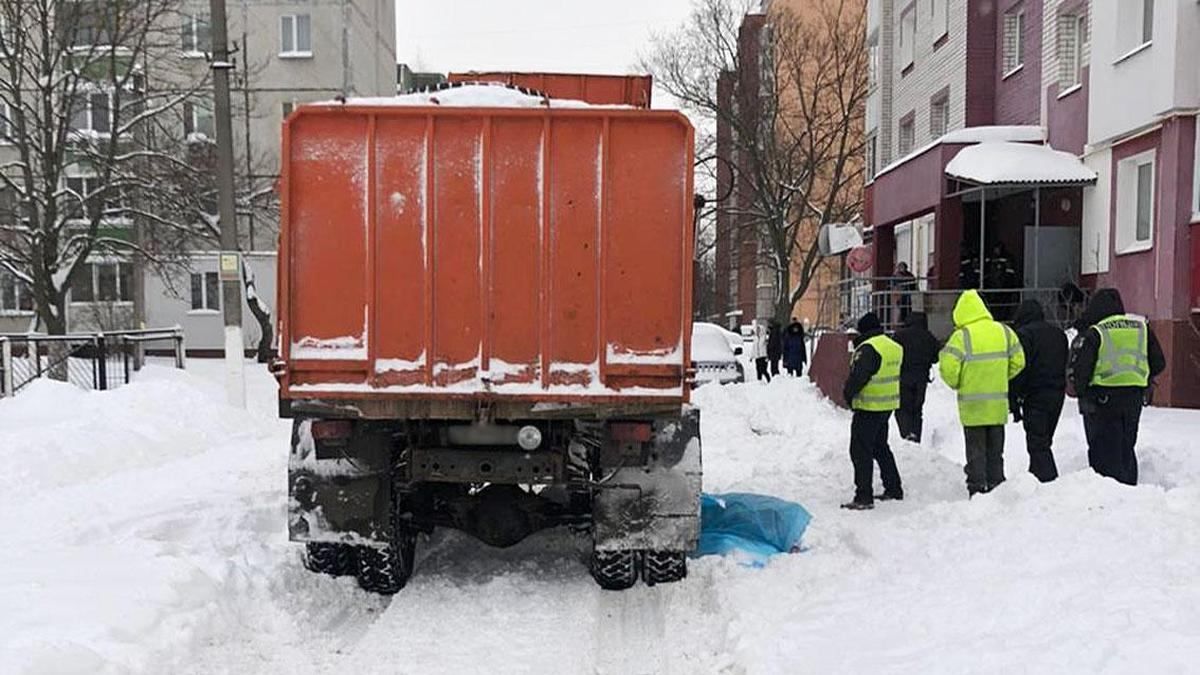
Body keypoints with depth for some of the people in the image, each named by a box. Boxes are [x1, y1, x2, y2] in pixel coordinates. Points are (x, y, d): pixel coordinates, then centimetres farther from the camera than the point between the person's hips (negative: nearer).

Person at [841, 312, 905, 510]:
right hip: (888, 405, 9)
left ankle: (864, 497, -7)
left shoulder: (868, 349, -19)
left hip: (869, 407, -9)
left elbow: (857, 376, -22)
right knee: (880, 447, 23)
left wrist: (848, 394, -5)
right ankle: (894, 488, 30)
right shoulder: (895, 347, 11)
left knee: (861, 451, -5)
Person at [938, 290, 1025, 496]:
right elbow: (1018, 362, 8)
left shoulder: (962, 336, -14)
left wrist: (956, 384, 2)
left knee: (976, 451, 5)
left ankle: (977, 492, 6)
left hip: (973, 406, -4)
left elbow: (949, 368, -18)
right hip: (998, 405, 4)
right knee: (995, 451, 16)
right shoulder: (1004, 332, 3)